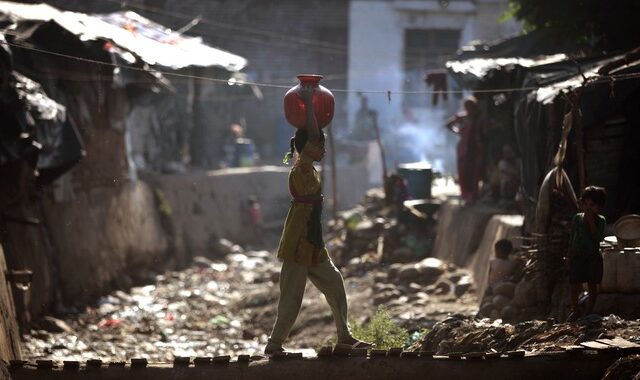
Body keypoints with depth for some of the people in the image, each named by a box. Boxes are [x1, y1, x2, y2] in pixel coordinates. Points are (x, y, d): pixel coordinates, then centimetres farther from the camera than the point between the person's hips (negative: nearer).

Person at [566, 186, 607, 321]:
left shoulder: (600, 220, -2)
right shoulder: (577, 218, 4)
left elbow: (598, 237, -16)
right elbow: (572, 238, 10)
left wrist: (591, 222, -19)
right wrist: (569, 255, 8)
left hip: (593, 257, -2)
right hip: (577, 256, 2)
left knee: (592, 285, 4)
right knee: (575, 286, -1)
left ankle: (589, 312, 14)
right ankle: (575, 311, 12)